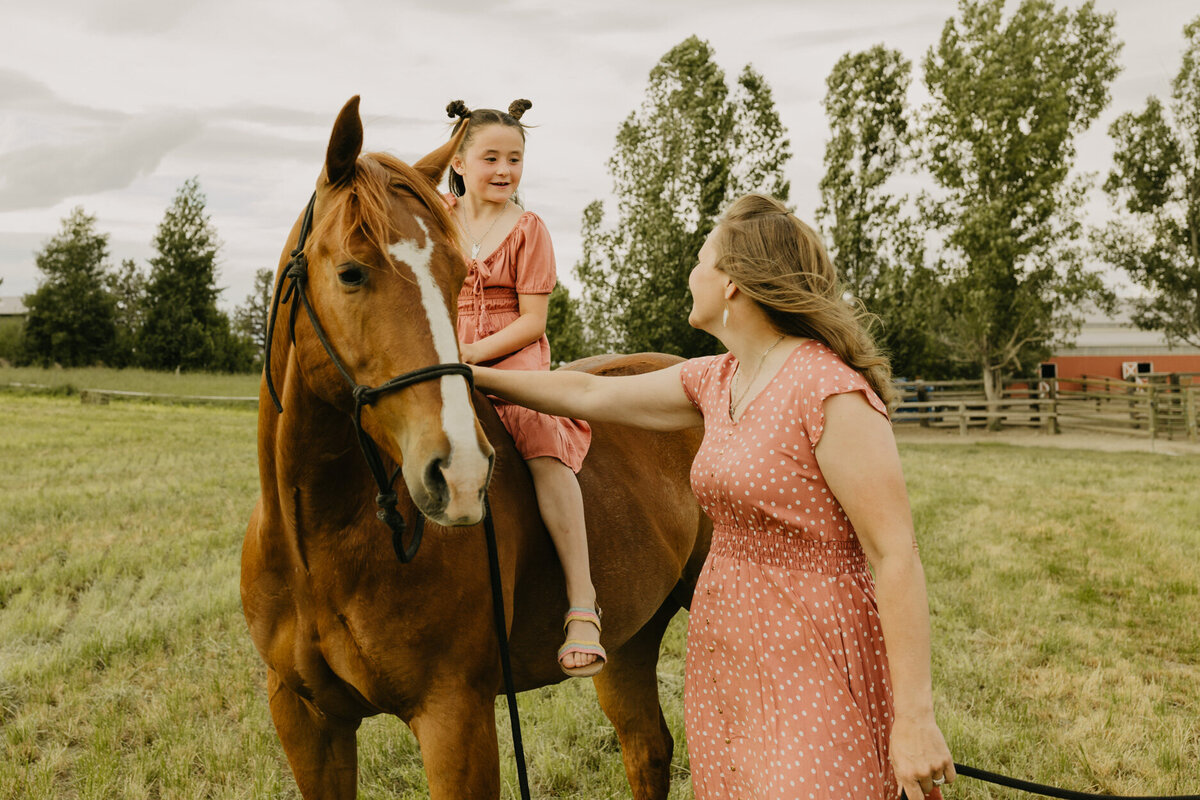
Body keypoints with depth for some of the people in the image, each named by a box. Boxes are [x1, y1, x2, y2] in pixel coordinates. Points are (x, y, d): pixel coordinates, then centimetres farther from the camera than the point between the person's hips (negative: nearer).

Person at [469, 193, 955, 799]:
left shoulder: (831, 391, -19)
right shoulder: (716, 381, 7)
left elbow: (896, 556, -20)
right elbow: (587, 395, 16)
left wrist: (915, 718, -20)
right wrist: (469, 374, 19)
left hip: (808, 667, -8)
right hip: (722, 652, 8)